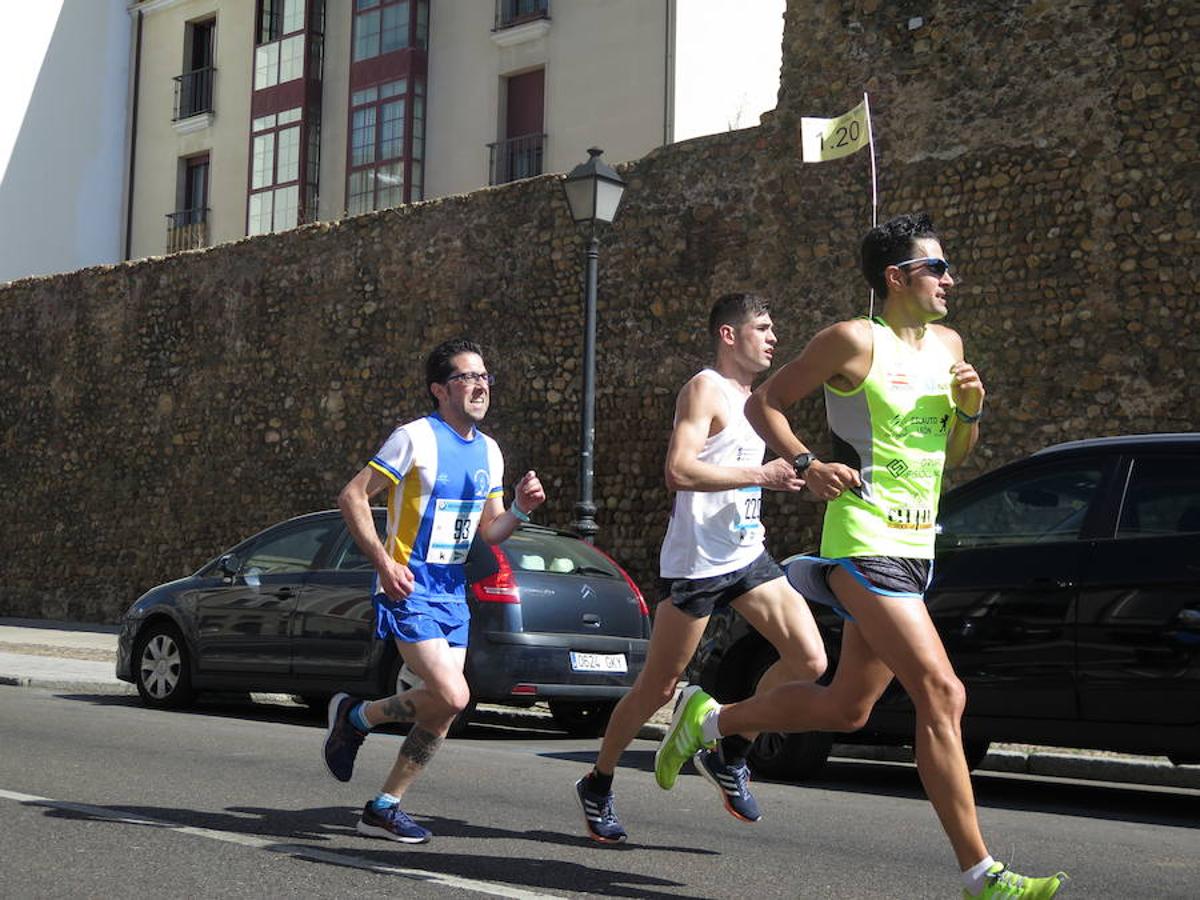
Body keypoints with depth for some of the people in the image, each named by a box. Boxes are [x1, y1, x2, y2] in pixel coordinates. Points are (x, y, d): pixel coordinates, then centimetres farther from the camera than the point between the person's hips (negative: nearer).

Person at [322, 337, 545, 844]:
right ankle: (356, 717, 5)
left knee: (443, 713, 4)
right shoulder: (416, 438, -11)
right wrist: (384, 561, -18)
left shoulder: (489, 451, 11)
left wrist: (521, 509, -4)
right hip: (410, 592, -8)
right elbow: (352, 496, -10)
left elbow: (488, 531, 17)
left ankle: (384, 808, 17)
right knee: (452, 696, -19)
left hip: (453, 592, 8)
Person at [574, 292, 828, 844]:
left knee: (809, 659, -6)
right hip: (695, 563, -8)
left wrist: (788, 475, 18)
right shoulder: (705, 389, -10)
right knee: (659, 687, 1)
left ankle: (730, 755, 10)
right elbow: (679, 470, -24)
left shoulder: (751, 399, 18)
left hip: (747, 556, 8)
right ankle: (597, 785, 20)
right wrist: (761, 475, -24)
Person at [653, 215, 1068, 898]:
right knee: (943, 694, -16)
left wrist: (971, 410, 2)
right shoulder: (855, 341, -7)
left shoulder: (947, 345, 15)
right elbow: (766, 403, -2)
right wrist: (806, 463, -16)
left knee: (846, 709, 14)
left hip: (915, 547, 9)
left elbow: (954, 454, 22)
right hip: (864, 545, -9)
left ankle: (710, 720, 34)